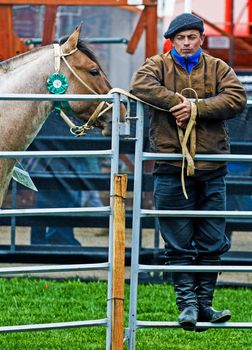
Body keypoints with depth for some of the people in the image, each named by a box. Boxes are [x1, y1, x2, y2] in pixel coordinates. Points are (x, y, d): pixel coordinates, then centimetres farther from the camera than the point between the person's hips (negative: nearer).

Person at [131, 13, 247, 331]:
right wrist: (177, 102, -20)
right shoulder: (158, 66, 4)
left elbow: (236, 99, -8)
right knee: (179, 244, 0)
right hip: (171, 170, -2)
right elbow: (141, 85, -17)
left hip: (211, 170, 2)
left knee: (212, 243, 6)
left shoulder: (217, 68, 9)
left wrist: (196, 107, -17)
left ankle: (204, 303, 16)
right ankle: (187, 304, 5)